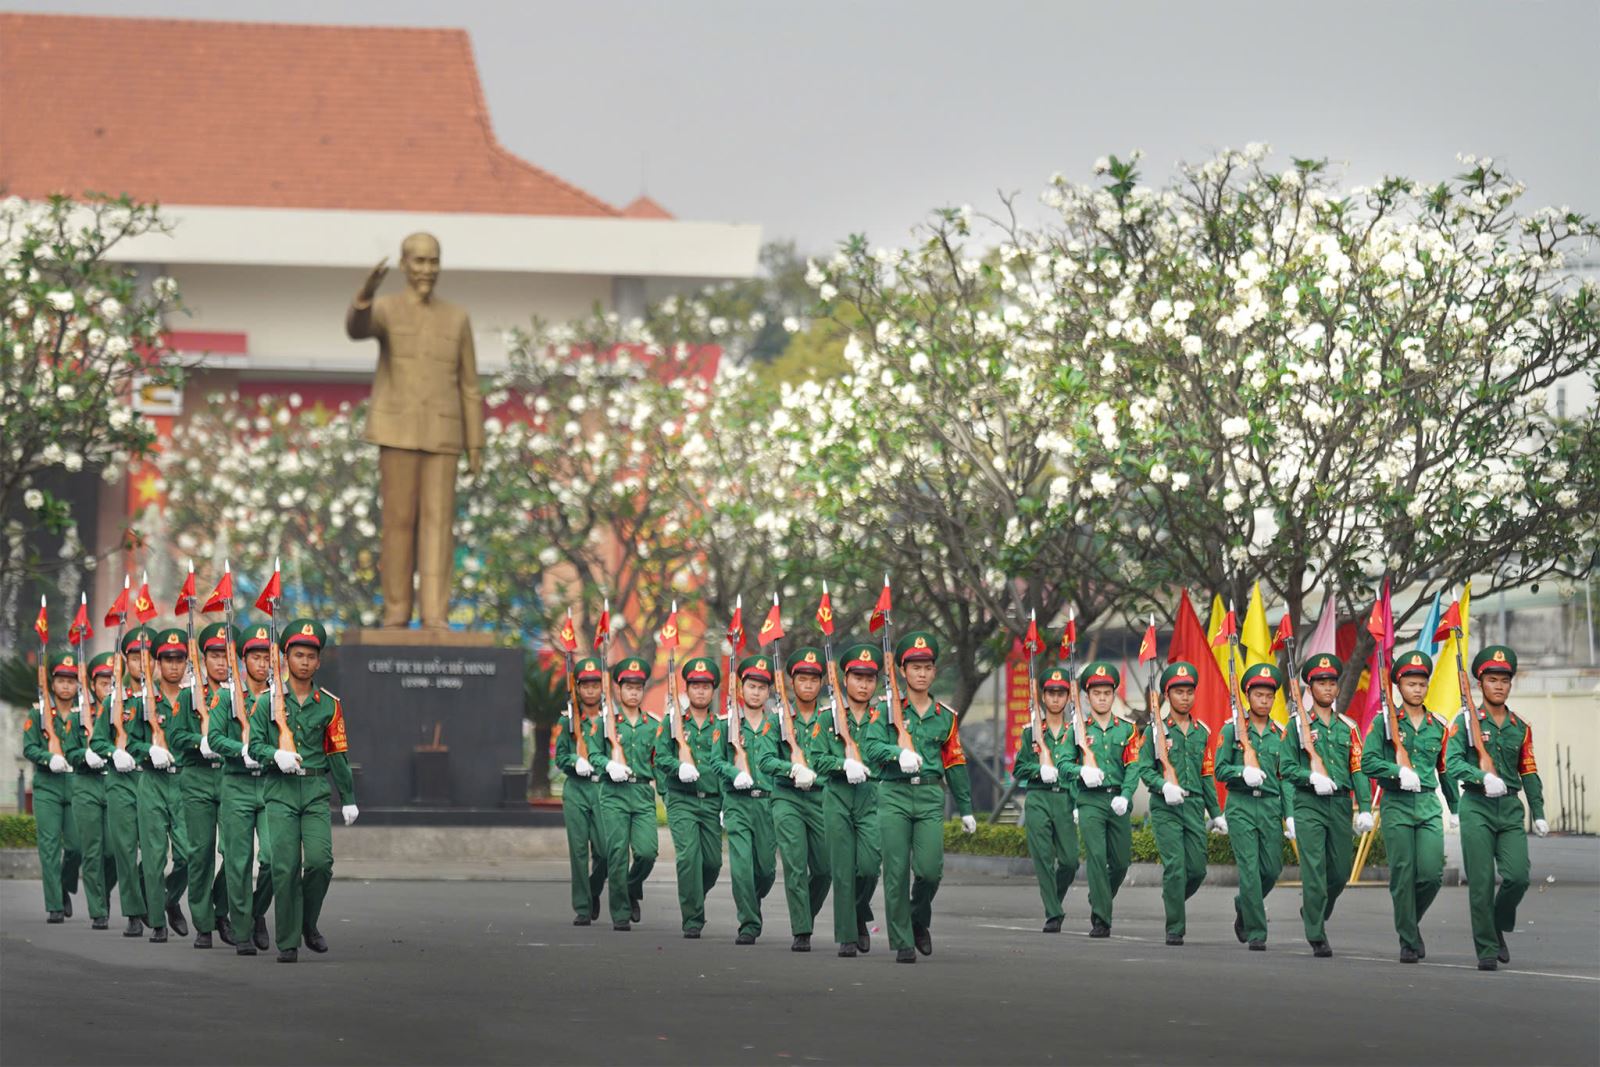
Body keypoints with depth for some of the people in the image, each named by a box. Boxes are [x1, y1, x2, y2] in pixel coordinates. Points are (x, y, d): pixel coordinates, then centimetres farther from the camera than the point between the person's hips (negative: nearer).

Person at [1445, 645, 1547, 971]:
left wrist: (1538, 814, 13)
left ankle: (1498, 928, 16)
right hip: (1477, 809, -3)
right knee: (1481, 882, -5)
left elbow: (1529, 773, 18)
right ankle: (1486, 949, 3)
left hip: (1510, 809, 3)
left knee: (1517, 876, -10)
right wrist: (1483, 777, -26)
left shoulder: (1520, 728, 14)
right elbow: (1452, 763, -10)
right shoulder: (1466, 722, 2)